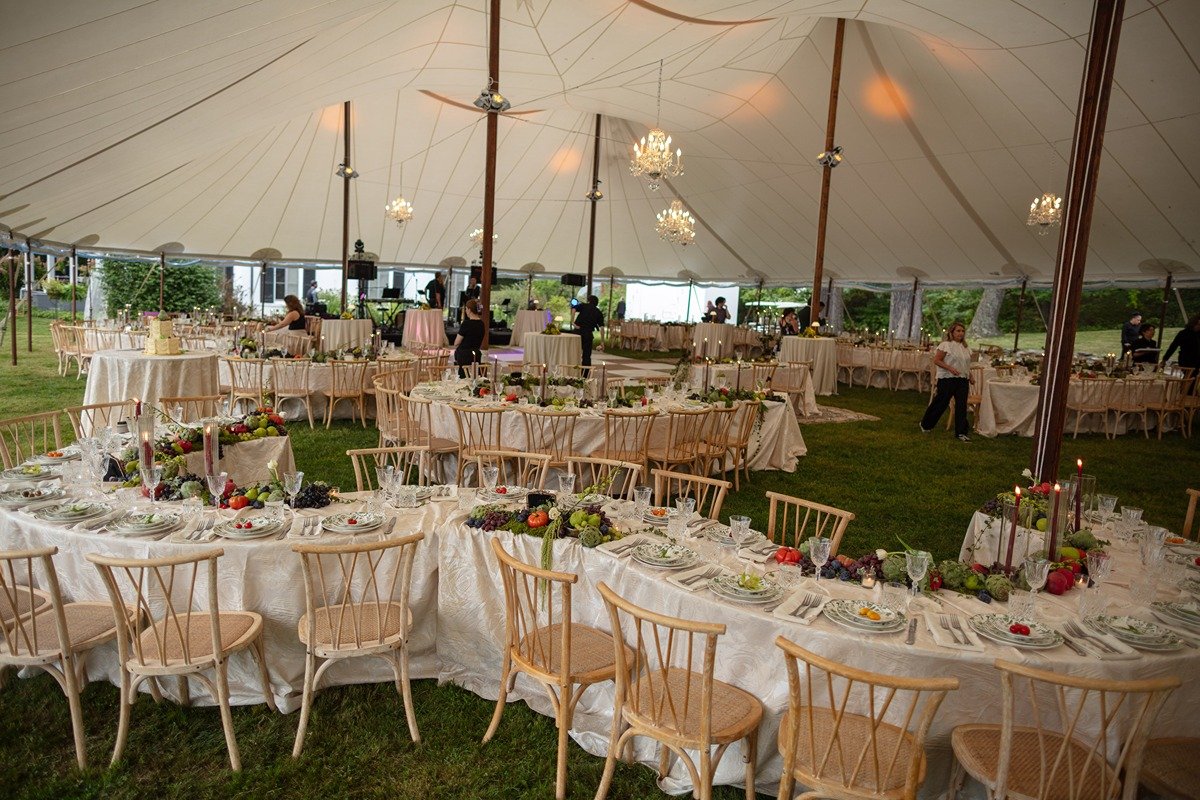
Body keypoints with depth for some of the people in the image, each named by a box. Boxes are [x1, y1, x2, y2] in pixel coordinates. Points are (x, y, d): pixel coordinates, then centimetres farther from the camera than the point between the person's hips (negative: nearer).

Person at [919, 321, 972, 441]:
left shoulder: (965, 347, 14)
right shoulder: (946, 345, -8)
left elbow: (967, 364, 23)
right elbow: (936, 360, -13)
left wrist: (970, 376, 12)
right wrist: (950, 368, -21)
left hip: (962, 379, 6)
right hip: (947, 379, -6)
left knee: (961, 406, 1)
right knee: (941, 403, 3)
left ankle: (961, 433, 4)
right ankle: (925, 425, 22)